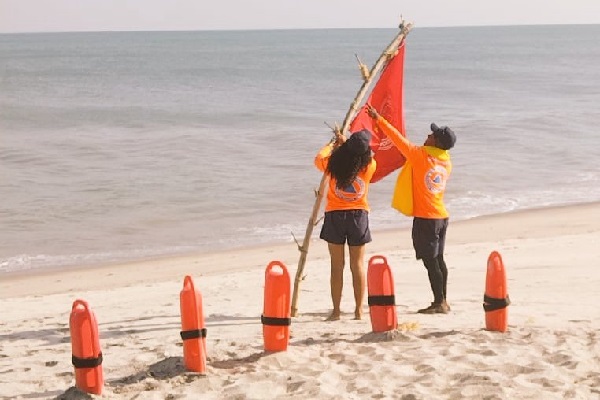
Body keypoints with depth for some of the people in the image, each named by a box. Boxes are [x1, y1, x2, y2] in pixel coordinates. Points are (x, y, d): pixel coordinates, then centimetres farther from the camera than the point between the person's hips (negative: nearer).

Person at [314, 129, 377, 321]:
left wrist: (333, 144, 27)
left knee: (337, 265, 6)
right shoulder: (369, 166, -8)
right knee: (358, 265, 8)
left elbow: (318, 158, 13)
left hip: (335, 215, 0)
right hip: (359, 215, 0)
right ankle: (359, 310, 9)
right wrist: (345, 142, 24)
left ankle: (336, 310, 7)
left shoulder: (334, 163, -10)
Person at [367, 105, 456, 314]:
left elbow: (397, 137, -8)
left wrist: (378, 119, 0)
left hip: (425, 217, -8)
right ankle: (442, 301, 18)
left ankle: (439, 303, -4)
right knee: (438, 259, 14)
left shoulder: (420, 154, -13)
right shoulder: (446, 161, 8)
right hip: (442, 216, 8)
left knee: (430, 260, -5)